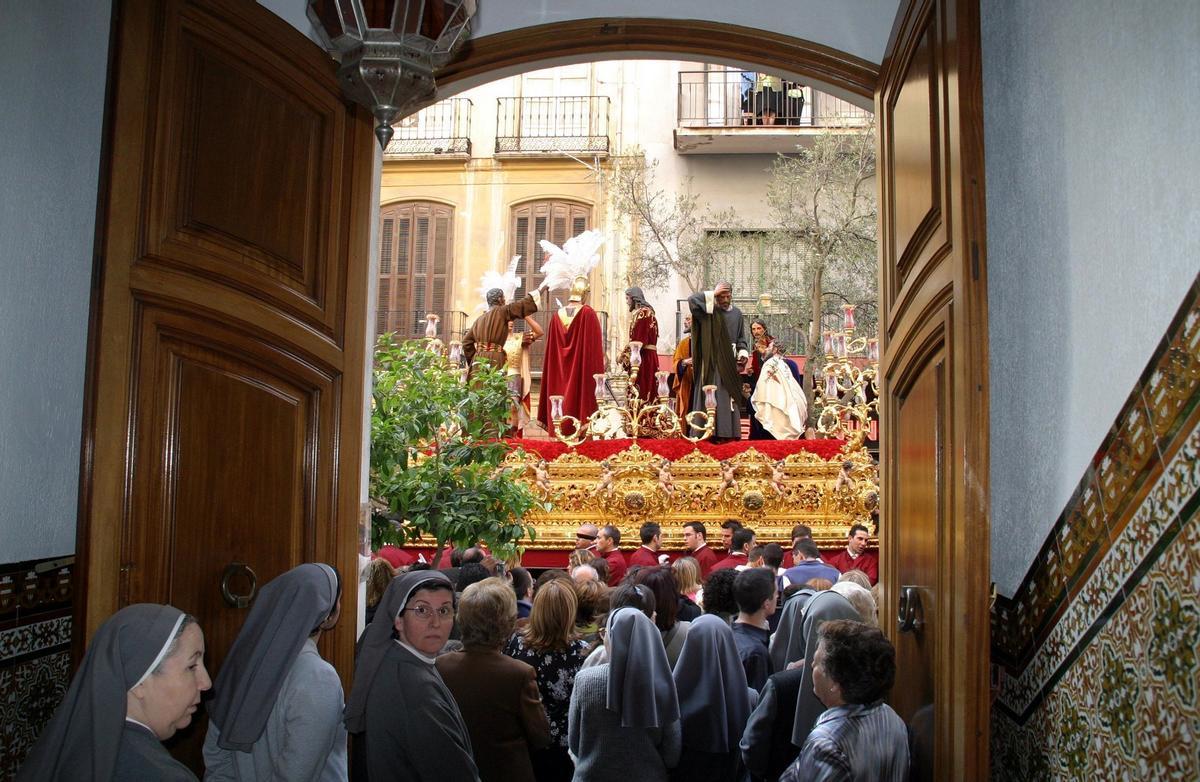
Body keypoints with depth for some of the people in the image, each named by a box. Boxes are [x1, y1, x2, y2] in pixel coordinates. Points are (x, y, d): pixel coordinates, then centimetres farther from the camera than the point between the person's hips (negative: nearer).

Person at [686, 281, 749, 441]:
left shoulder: (737, 314, 12)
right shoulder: (707, 311, -1)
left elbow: (741, 340, 16)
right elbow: (692, 299, -19)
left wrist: (743, 354, -2)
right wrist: (713, 294, -13)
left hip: (730, 366, 4)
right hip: (711, 365, -4)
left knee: (729, 401, 3)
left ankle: (728, 434, 5)